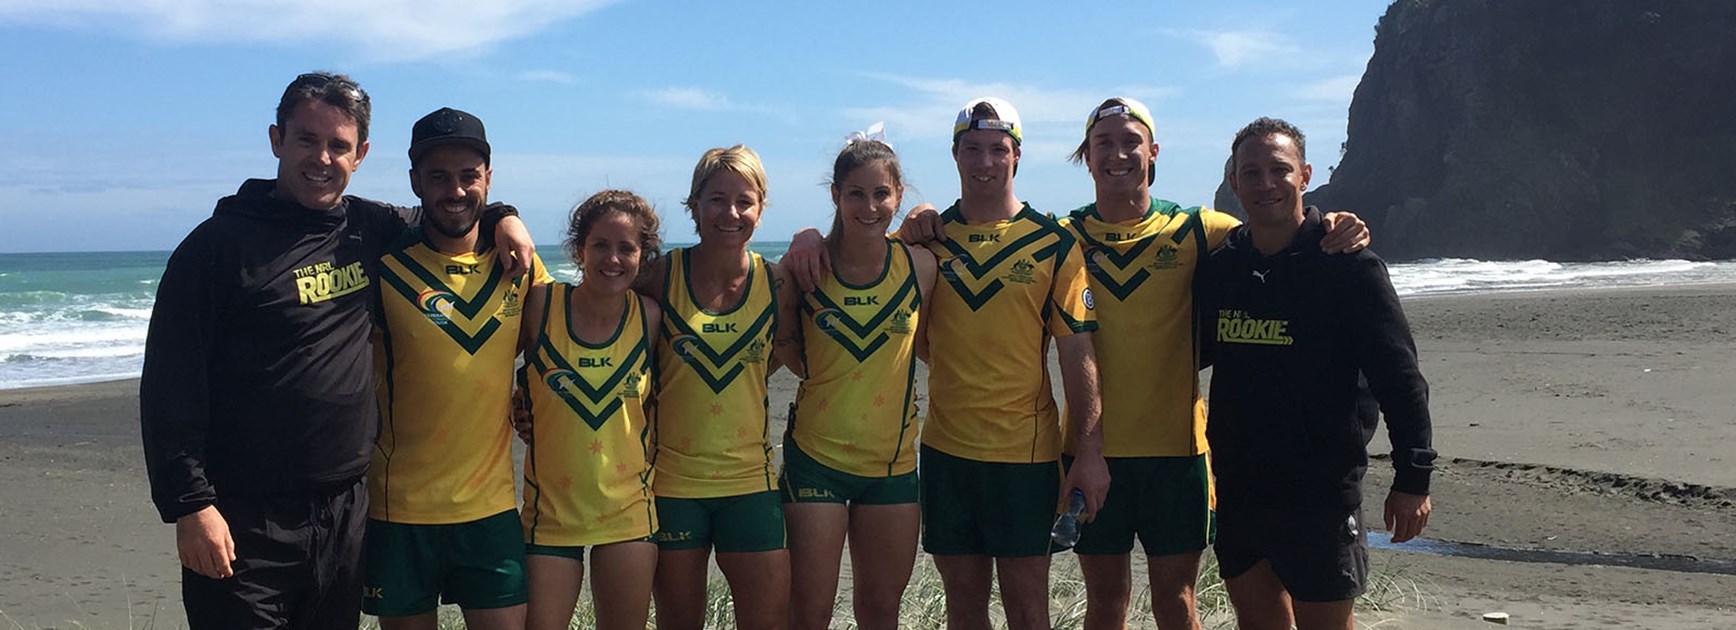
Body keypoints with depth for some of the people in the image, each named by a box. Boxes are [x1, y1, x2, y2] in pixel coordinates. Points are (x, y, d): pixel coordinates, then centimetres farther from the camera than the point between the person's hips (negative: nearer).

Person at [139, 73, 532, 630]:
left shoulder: (369, 229, 7)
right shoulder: (222, 243, -8)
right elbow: (170, 385, -10)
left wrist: (501, 217, 7)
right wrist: (189, 504, -17)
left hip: (346, 511, 5)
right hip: (246, 523, -5)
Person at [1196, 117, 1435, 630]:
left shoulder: (1348, 264, -8)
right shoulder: (1219, 266, 6)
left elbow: (1399, 377, -10)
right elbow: (1198, 352, 22)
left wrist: (1412, 477, -11)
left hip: (1320, 486, -5)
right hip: (1238, 482, 5)